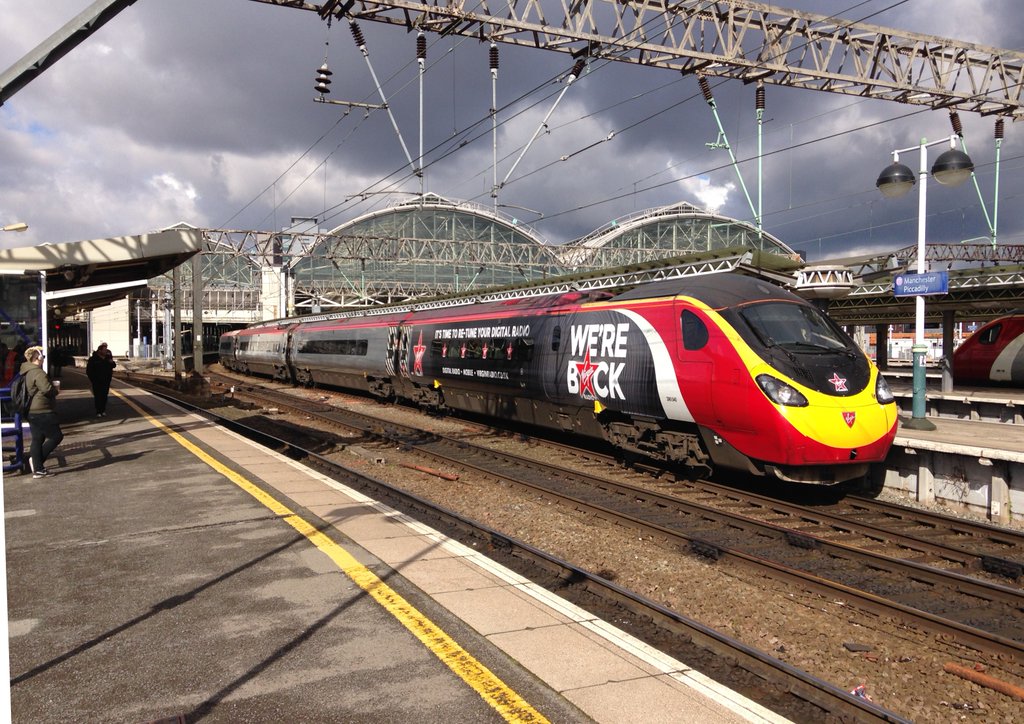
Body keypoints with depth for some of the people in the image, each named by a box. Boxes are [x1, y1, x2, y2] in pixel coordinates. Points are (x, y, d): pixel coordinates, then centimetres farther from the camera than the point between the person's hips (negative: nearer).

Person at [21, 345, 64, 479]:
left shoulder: (27, 372, 14)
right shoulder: (38, 373, -17)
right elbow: (47, 389, -27)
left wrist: (53, 387, 10)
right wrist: (56, 389, -7)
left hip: (32, 411, 10)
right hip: (43, 411, -10)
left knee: (37, 439, 10)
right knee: (56, 436, 0)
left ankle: (38, 469, 11)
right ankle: (36, 459, -4)